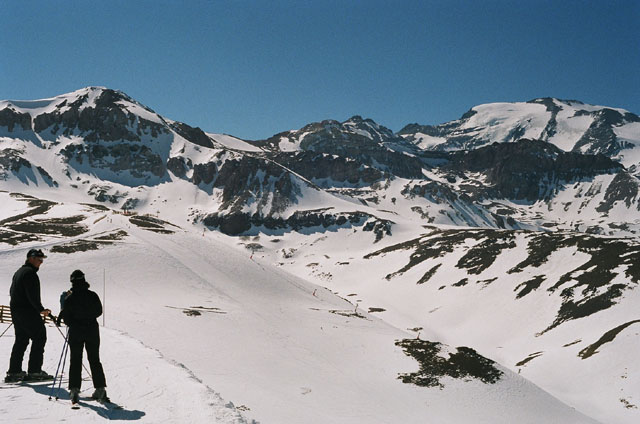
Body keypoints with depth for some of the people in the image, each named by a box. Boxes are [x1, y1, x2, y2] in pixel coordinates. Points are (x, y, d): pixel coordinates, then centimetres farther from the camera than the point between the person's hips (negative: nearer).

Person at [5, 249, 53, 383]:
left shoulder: (18, 272, 20)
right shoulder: (30, 272, -13)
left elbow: (12, 292, 25)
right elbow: (32, 295, -20)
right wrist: (41, 309, -14)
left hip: (16, 311, 10)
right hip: (28, 312, -10)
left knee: (21, 340, 12)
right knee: (39, 338, -4)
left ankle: (14, 372, 10)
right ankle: (34, 371, -6)